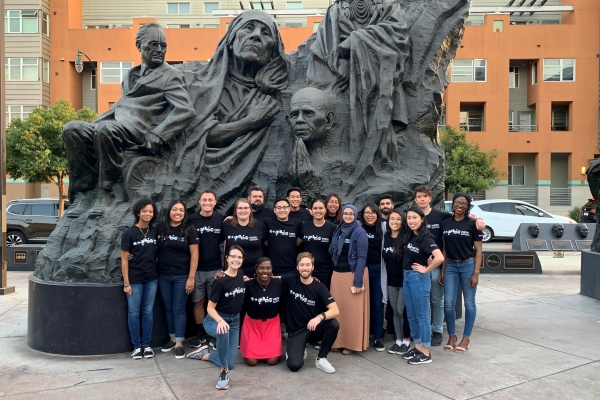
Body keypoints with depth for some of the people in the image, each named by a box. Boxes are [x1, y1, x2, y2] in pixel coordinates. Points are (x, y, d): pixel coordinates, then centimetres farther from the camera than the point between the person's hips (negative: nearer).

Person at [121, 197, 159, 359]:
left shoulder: (155, 231, 2)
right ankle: (137, 346, 18)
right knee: (134, 313, 5)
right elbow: (124, 259, -8)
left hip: (152, 279, 3)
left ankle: (147, 345, 20)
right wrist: (126, 283, -10)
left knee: (148, 312, 10)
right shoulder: (129, 233, -8)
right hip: (135, 280, -3)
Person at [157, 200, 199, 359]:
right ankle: (172, 338, 27)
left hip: (182, 276, -3)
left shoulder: (189, 230, -6)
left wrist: (191, 277, -12)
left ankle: (179, 343, 11)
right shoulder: (160, 228, 1)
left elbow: (194, 255, -8)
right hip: (163, 276, 3)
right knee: (168, 309, 13)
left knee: (179, 310, 3)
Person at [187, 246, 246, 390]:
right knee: (223, 332, -42)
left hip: (234, 321, 6)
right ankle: (224, 372, -24)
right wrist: (220, 321, -35)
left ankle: (204, 354, 30)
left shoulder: (241, 276, -5)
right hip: (215, 319, -6)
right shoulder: (220, 281, -22)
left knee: (230, 363, 4)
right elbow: (210, 308, -19)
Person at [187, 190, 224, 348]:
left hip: (216, 268, 0)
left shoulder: (221, 218, -1)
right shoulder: (191, 219, -3)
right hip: (197, 268, 0)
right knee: (198, 302, 9)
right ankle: (200, 334, 22)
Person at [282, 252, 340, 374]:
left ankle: (321, 358, -6)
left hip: (314, 328, 1)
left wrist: (320, 317, -40)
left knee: (334, 324, -30)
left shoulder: (319, 287, -10)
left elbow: (335, 310, -21)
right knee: (294, 365, -24)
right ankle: (299, 349, 14)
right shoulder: (290, 281, -7)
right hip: (296, 330, -1)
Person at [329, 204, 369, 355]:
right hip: (337, 274, 5)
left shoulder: (360, 232, -8)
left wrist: (358, 281, -17)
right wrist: (334, 271, 5)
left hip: (353, 274, -5)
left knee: (352, 309, 1)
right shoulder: (338, 230, 9)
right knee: (339, 308, 8)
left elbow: (362, 257, -13)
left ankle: (353, 343, 12)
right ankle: (339, 341, 19)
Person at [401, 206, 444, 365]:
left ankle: (426, 353, 11)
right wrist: (407, 274, 11)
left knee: (422, 316, 1)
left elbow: (439, 258, -30)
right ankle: (418, 347, 26)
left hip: (419, 278, -8)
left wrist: (426, 269, -18)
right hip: (407, 277, 9)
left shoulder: (425, 238, -16)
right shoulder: (411, 237, 8)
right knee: (411, 315, 14)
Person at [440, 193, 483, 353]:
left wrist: (476, 273, -11)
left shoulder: (472, 223, -5)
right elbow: (445, 249, 9)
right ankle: (452, 336, 20)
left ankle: (466, 337, 21)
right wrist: (442, 270, 5)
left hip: (468, 265, -3)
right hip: (450, 266, 3)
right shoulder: (445, 223, 5)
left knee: (469, 303, 8)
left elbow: (478, 250, -5)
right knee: (448, 303, 3)